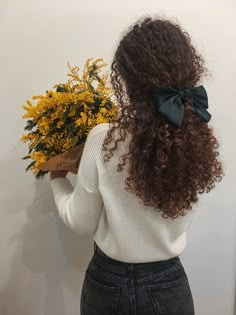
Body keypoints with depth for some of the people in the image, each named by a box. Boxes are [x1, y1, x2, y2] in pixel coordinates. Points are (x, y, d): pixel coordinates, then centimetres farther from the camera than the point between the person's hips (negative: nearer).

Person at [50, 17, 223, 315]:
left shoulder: (103, 140, -24)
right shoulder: (200, 141, -14)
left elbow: (81, 223, -12)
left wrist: (58, 180, 6)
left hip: (109, 284, -2)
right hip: (170, 284, 3)